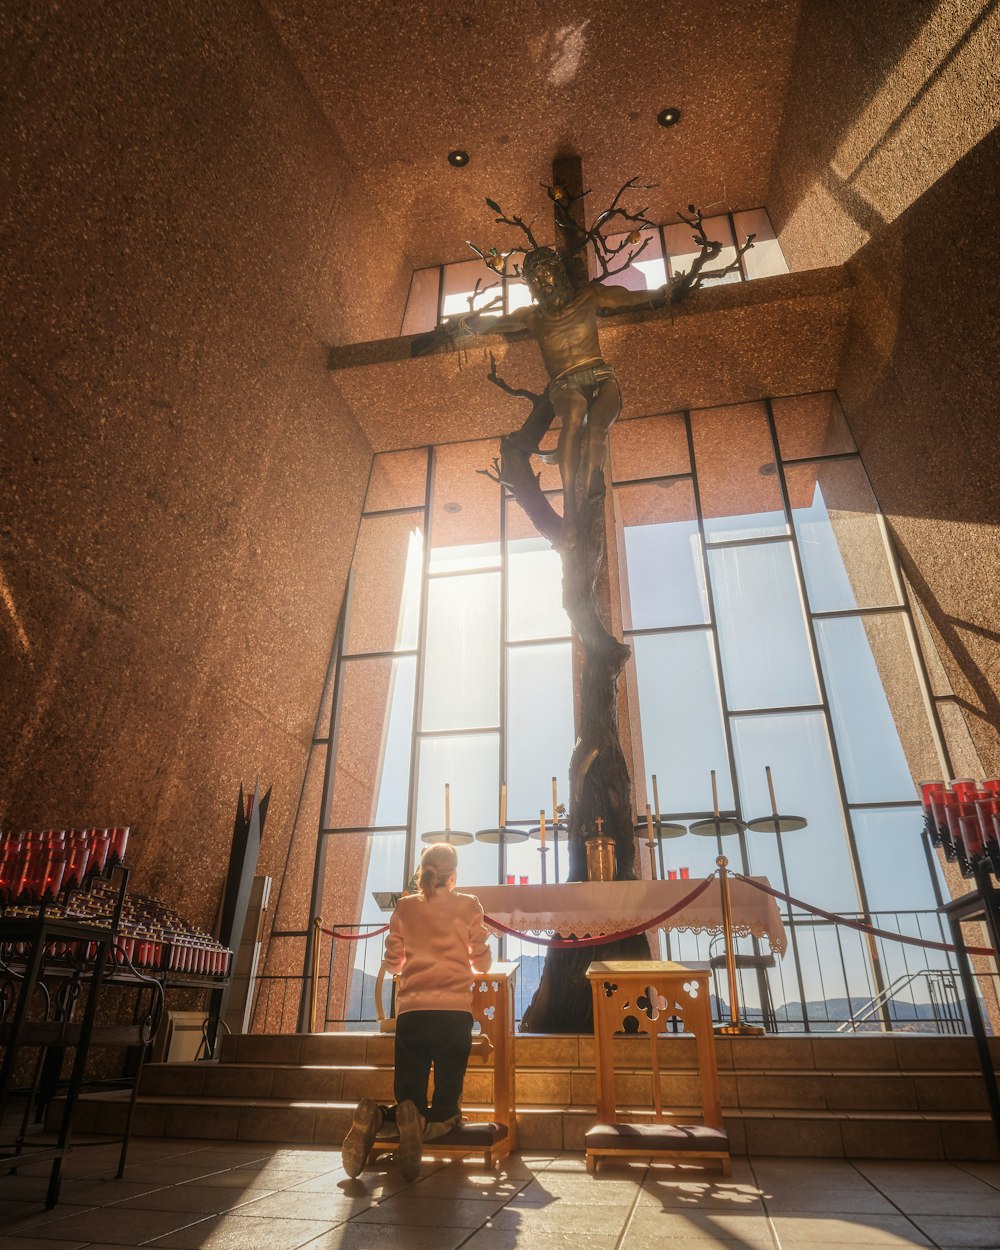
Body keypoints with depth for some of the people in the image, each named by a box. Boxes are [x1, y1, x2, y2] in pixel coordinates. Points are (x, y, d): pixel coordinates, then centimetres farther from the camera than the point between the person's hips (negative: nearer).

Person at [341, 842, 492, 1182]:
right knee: (446, 1109, 5)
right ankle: (419, 1125, -29)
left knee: (409, 1099, 12)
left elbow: (392, 963, 17)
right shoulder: (468, 905, 5)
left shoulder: (405, 906, 10)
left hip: (411, 1013, 2)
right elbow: (482, 963, 11)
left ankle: (375, 1117, -21)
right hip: (455, 1013, -2)